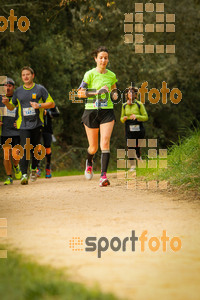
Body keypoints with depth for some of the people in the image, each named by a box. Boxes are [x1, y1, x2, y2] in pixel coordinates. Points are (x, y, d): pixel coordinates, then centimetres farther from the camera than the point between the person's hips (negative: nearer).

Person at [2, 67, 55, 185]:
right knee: (24, 148, -15)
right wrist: (6, 103, -2)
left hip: (37, 124, 0)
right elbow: (12, 107, 21)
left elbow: (52, 104, 4)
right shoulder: (18, 91, 12)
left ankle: (34, 169, 31)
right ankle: (24, 175, -23)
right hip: (23, 125, 0)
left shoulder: (40, 89, 4)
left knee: (35, 149, 6)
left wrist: (39, 105, -13)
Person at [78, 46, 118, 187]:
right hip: (91, 112, -2)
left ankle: (104, 175, -21)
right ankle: (89, 162, 44)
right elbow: (80, 93, -10)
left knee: (105, 143, -18)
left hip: (107, 111, 2)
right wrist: (97, 92, -19)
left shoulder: (112, 75, 8)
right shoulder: (90, 74, -5)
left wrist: (115, 95, 4)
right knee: (93, 147, 7)